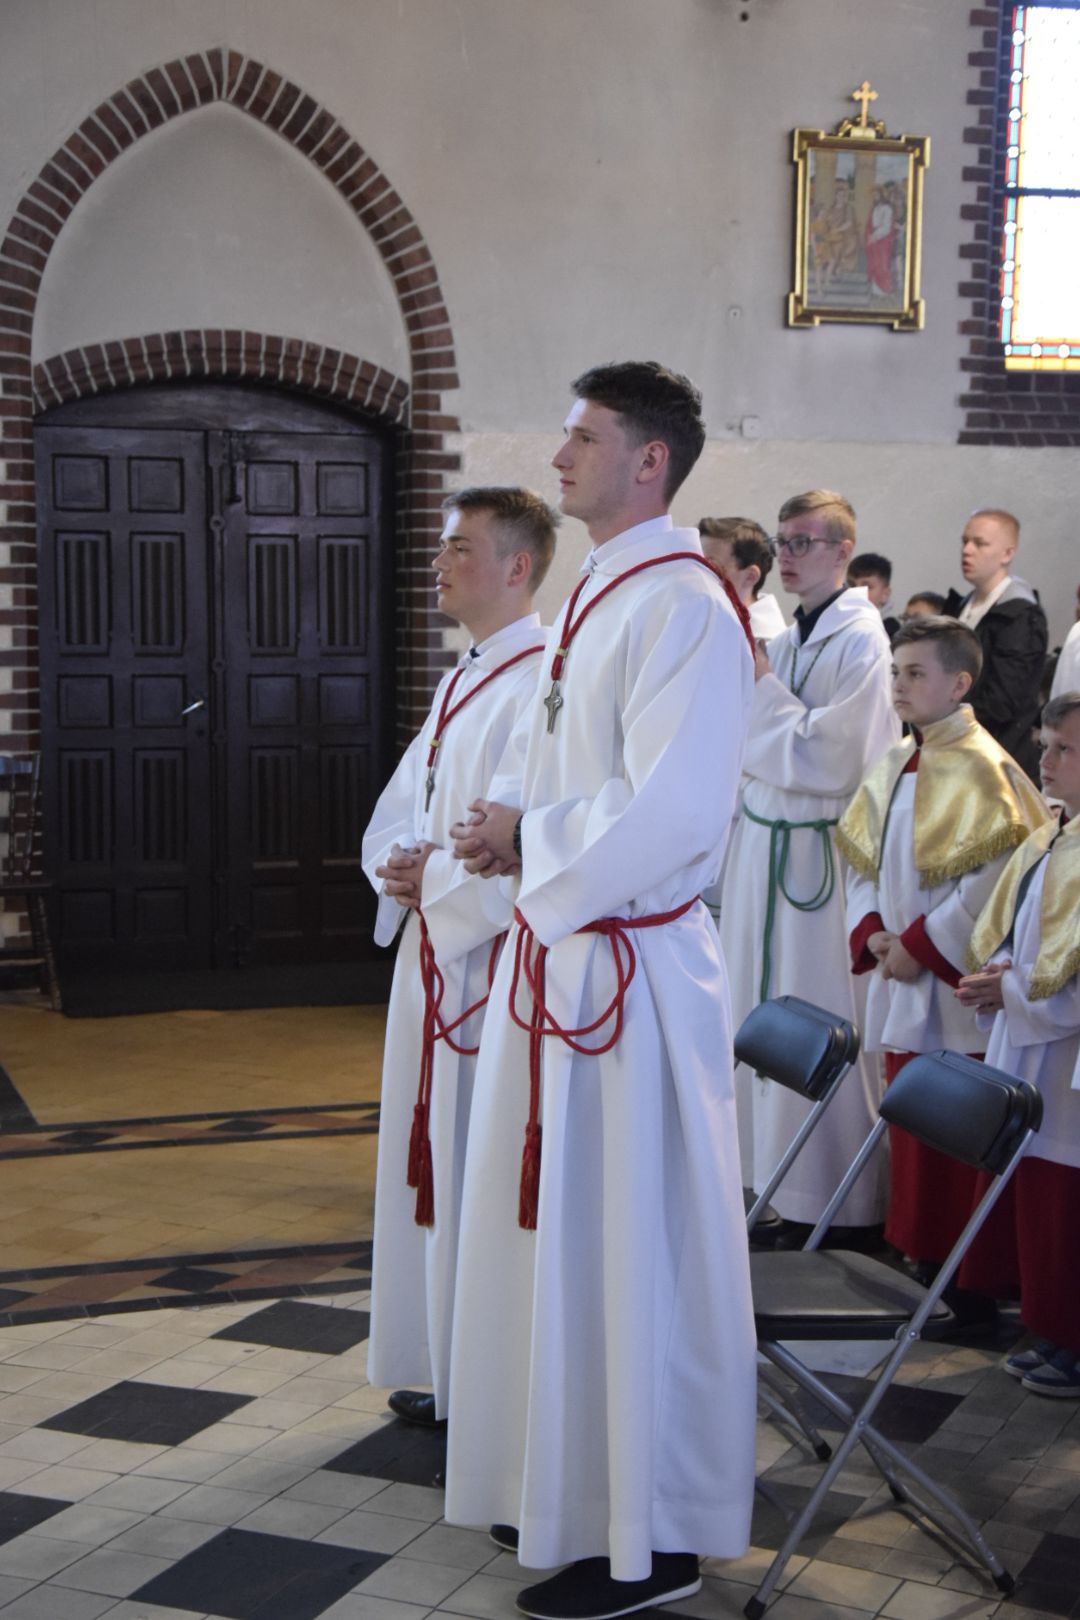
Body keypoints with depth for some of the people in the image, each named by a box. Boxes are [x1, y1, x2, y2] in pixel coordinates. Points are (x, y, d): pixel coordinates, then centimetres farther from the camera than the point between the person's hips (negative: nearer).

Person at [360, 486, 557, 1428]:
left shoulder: (542, 681, -14)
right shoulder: (462, 682, 17)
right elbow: (399, 811, 21)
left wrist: (436, 877, -13)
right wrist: (401, 863, 0)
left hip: (498, 961, -10)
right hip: (434, 949, 10)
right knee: (432, 1164, 15)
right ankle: (446, 1374, 27)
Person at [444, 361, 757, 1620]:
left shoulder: (682, 609, -16)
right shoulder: (593, 598, 14)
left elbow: (669, 811, -25)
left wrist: (528, 837, -12)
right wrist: (506, 821, 2)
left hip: (630, 971, -10)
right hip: (556, 951, 10)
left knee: (629, 1249, 0)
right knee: (554, 1233, 18)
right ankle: (573, 1487, 35)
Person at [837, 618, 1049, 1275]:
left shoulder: (983, 768, -13)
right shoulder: (895, 767, 11)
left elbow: (994, 881, -18)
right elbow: (864, 859, 15)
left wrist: (921, 945, -17)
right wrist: (872, 932, -2)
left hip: (957, 985, -7)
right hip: (902, 977, 7)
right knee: (910, 1118, 14)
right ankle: (917, 1249, 26)